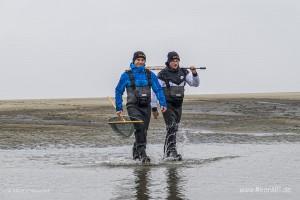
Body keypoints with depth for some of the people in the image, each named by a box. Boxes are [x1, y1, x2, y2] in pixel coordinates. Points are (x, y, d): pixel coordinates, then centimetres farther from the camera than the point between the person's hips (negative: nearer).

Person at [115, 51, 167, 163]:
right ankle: (142, 153, -22)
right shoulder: (126, 75, -2)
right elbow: (118, 91, 5)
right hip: (133, 106, -4)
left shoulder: (150, 75, 5)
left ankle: (136, 152, 31)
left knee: (143, 130, 10)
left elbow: (158, 90, 5)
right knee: (140, 128, -22)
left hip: (146, 107, 4)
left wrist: (163, 103, -7)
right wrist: (119, 108, 2)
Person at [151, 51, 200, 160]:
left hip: (178, 105, 6)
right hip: (167, 105, -6)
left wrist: (194, 73, -13)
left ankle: (167, 151, 23)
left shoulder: (183, 72, 5)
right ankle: (172, 151, -19)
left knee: (174, 129, 11)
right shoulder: (163, 74, -10)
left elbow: (195, 83, 7)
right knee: (171, 127, -16)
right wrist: (154, 108, -7)